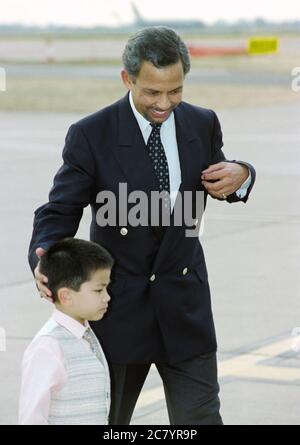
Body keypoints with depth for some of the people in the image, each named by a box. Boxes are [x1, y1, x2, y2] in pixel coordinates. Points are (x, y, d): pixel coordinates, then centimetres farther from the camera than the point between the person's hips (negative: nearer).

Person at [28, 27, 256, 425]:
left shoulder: (202, 124, -1)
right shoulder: (91, 136, -12)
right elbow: (60, 210, -11)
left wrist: (241, 175, -8)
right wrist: (44, 258, -32)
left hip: (185, 306, 2)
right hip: (119, 308, -2)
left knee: (200, 419, 0)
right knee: (106, 421, 12)